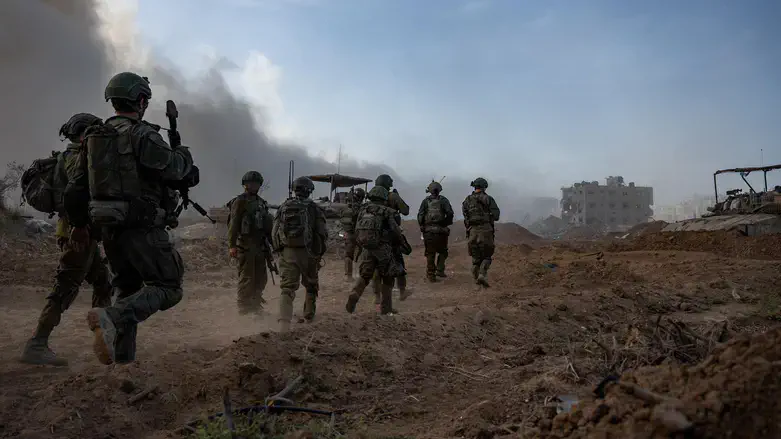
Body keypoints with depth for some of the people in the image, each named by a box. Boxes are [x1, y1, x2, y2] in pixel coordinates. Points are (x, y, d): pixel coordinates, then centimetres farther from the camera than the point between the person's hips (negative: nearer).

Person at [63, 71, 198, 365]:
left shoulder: (95, 137, 13)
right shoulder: (141, 134, -12)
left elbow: (75, 188, 16)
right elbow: (175, 170, -14)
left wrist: (79, 224, 27)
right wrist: (181, 150, 8)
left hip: (109, 229, 8)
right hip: (142, 229, -8)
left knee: (128, 290, 19)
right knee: (168, 288, -1)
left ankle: (122, 359, 18)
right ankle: (111, 318, -23)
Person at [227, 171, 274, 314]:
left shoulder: (261, 202, 17)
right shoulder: (240, 201, -6)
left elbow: (267, 225, 22)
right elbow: (233, 224, -13)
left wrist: (272, 243, 20)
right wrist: (232, 245, -20)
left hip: (260, 247, 8)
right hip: (245, 247, -8)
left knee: (261, 279, 12)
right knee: (247, 278, -5)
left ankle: (255, 306, 24)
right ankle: (243, 308, 4)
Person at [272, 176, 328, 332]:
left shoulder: (283, 207, 5)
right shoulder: (314, 208, -4)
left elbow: (274, 233, 5)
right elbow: (323, 233, -8)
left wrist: (280, 249, 18)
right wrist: (320, 250, 9)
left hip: (288, 253, 1)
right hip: (308, 253, -1)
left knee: (287, 289, -1)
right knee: (311, 285, 21)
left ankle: (284, 323, -18)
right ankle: (308, 317, 34)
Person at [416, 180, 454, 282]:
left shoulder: (425, 201, 5)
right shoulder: (443, 200, 2)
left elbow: (420, 215, -1)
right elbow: (450, 214, -7)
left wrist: (422, 226, 10)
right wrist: (446, 223, 8)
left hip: (428, 231, 1)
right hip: (441, 231, -1)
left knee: (430, 254, 7)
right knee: (442, 252, 17)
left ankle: (431, 275, 6)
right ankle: (440, 270, 8)